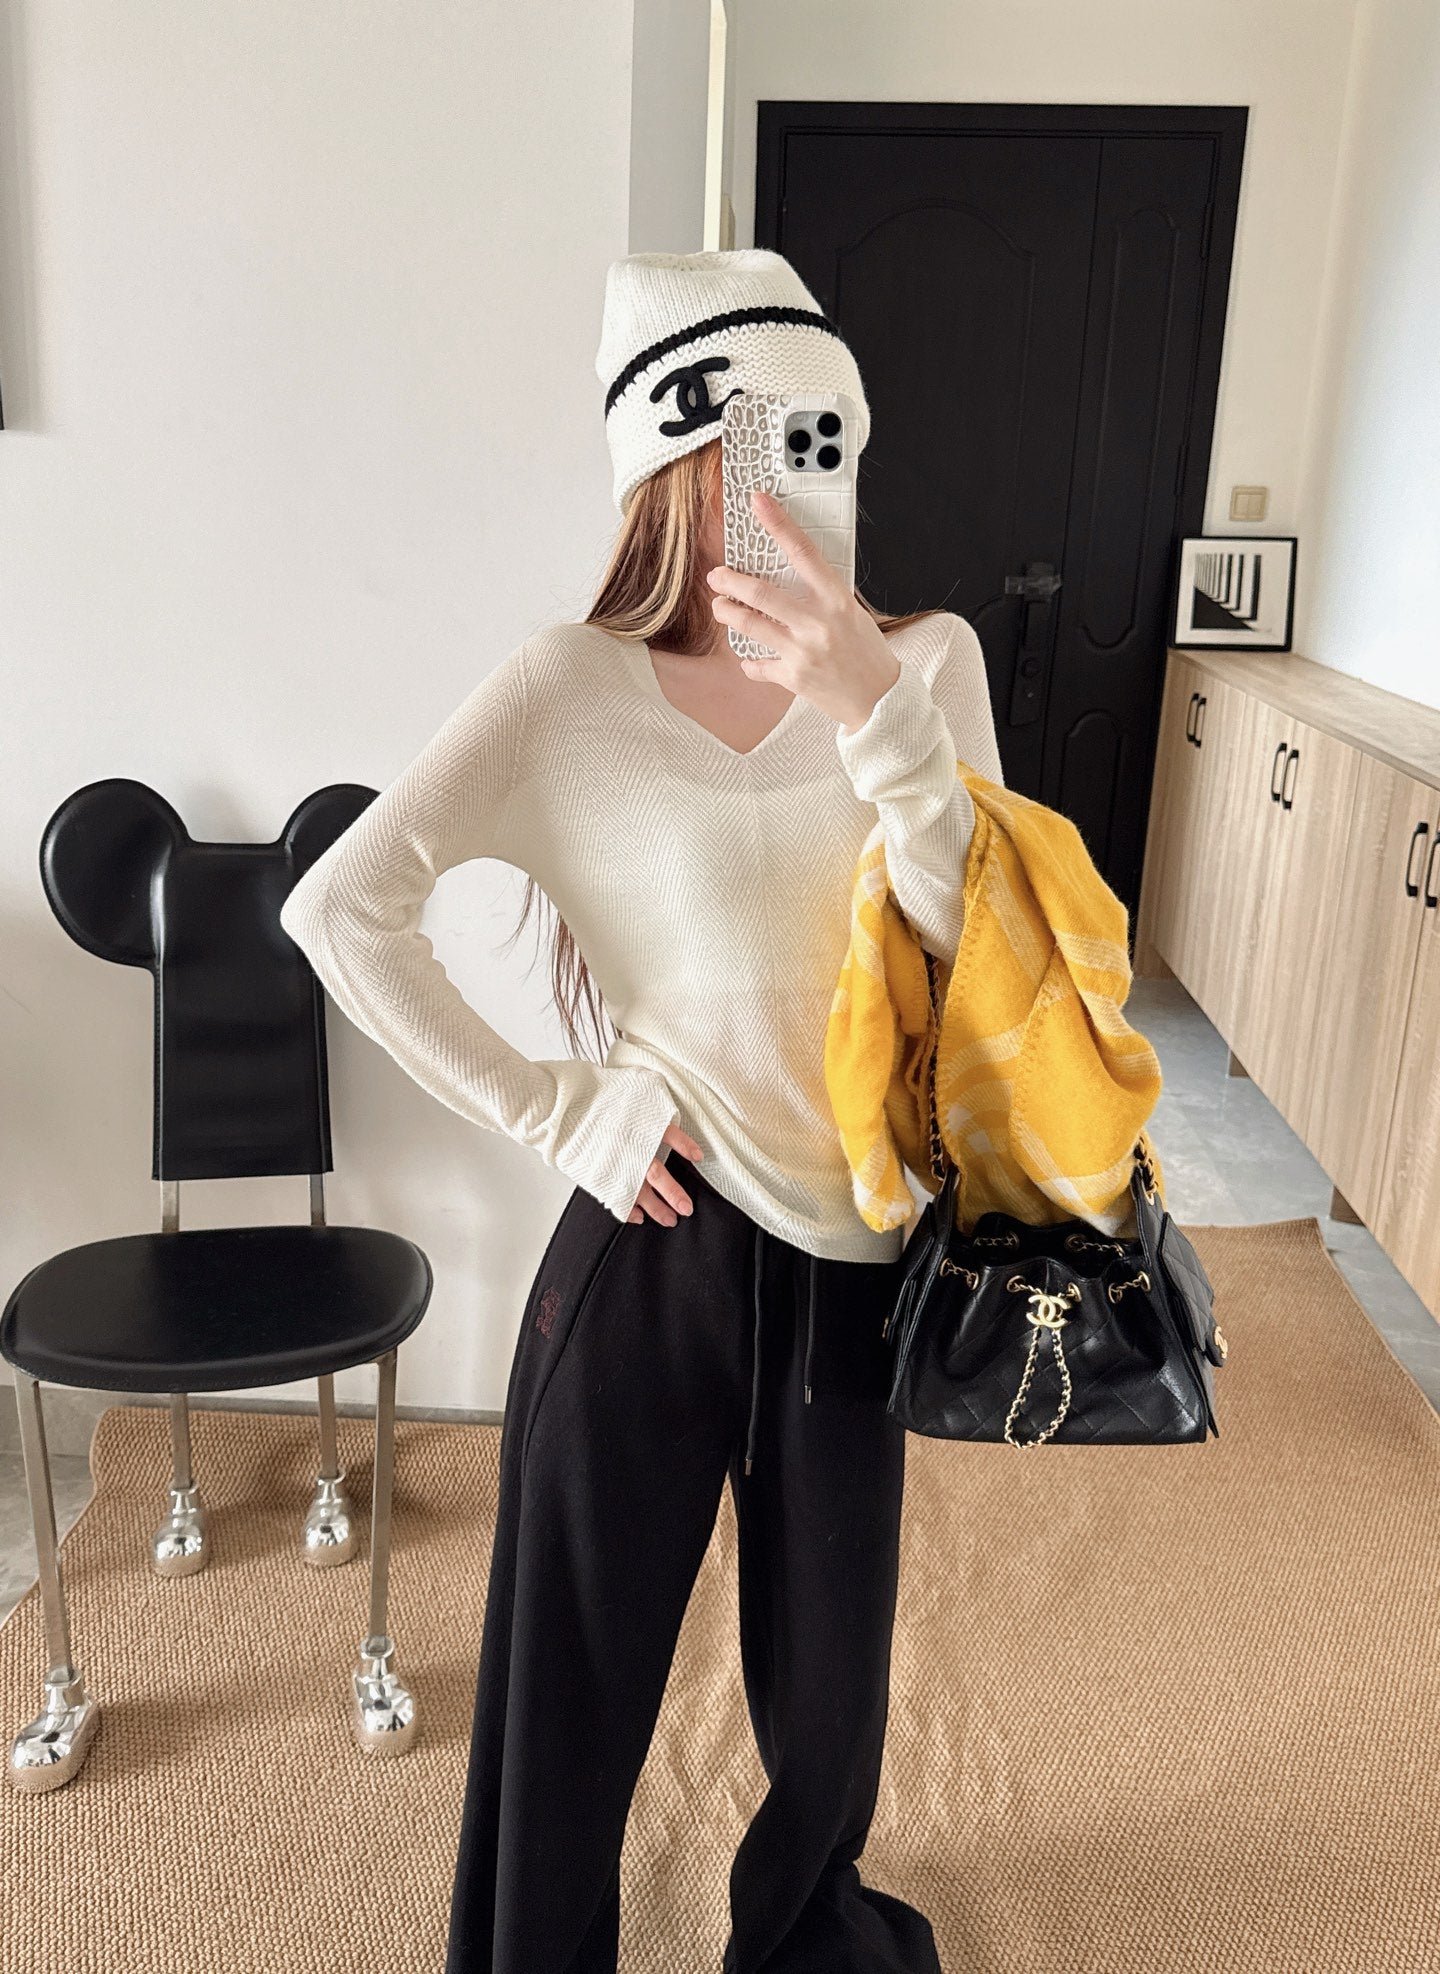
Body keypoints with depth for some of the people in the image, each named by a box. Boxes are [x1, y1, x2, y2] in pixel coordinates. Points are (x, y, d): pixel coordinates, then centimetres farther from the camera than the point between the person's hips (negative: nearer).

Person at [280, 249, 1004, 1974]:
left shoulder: (925, 660, -4)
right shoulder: (572, 689, -11)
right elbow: (340, 909, -13)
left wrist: (875, 717, -26)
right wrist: (547, 1111, -13)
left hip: (859, 1249, 3)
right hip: (652, 1244, -2)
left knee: (830, 1657, 23)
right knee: (576, 1654, 14)